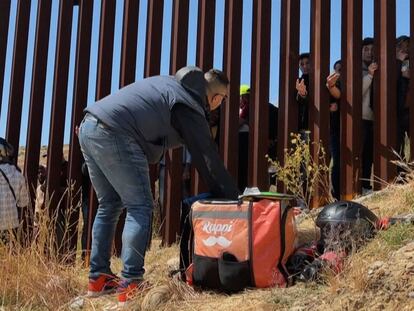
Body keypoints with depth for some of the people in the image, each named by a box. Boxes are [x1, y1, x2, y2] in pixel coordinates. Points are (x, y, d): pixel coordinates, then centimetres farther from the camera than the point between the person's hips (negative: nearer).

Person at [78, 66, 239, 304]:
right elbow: (209, 159, -2)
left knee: (110, 205, 17)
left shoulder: (169, 83, 22)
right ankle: (131, 285, -6)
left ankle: (98, 278, 21)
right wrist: (233, 200, 4)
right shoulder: (190, 108, -3)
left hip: (89, 126, 9)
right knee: (140, 207, -2)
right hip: (113, 134, -9)